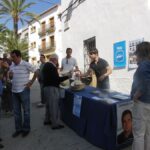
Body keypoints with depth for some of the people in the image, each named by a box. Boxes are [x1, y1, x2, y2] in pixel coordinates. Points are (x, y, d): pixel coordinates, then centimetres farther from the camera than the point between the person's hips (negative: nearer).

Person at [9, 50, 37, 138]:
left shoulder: (26, 64, -11)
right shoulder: (11, 66, 8)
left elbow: (36, 72, -7)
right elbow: (11, 77, 19)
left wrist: (31, 82, -9)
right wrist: (10, 75, -5)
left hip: (24, 90, -6)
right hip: (14, 91, 6)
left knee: (26, 110, 6)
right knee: (16, 111, 14)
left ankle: (26, 129, 22)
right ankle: (18, 129, 29)